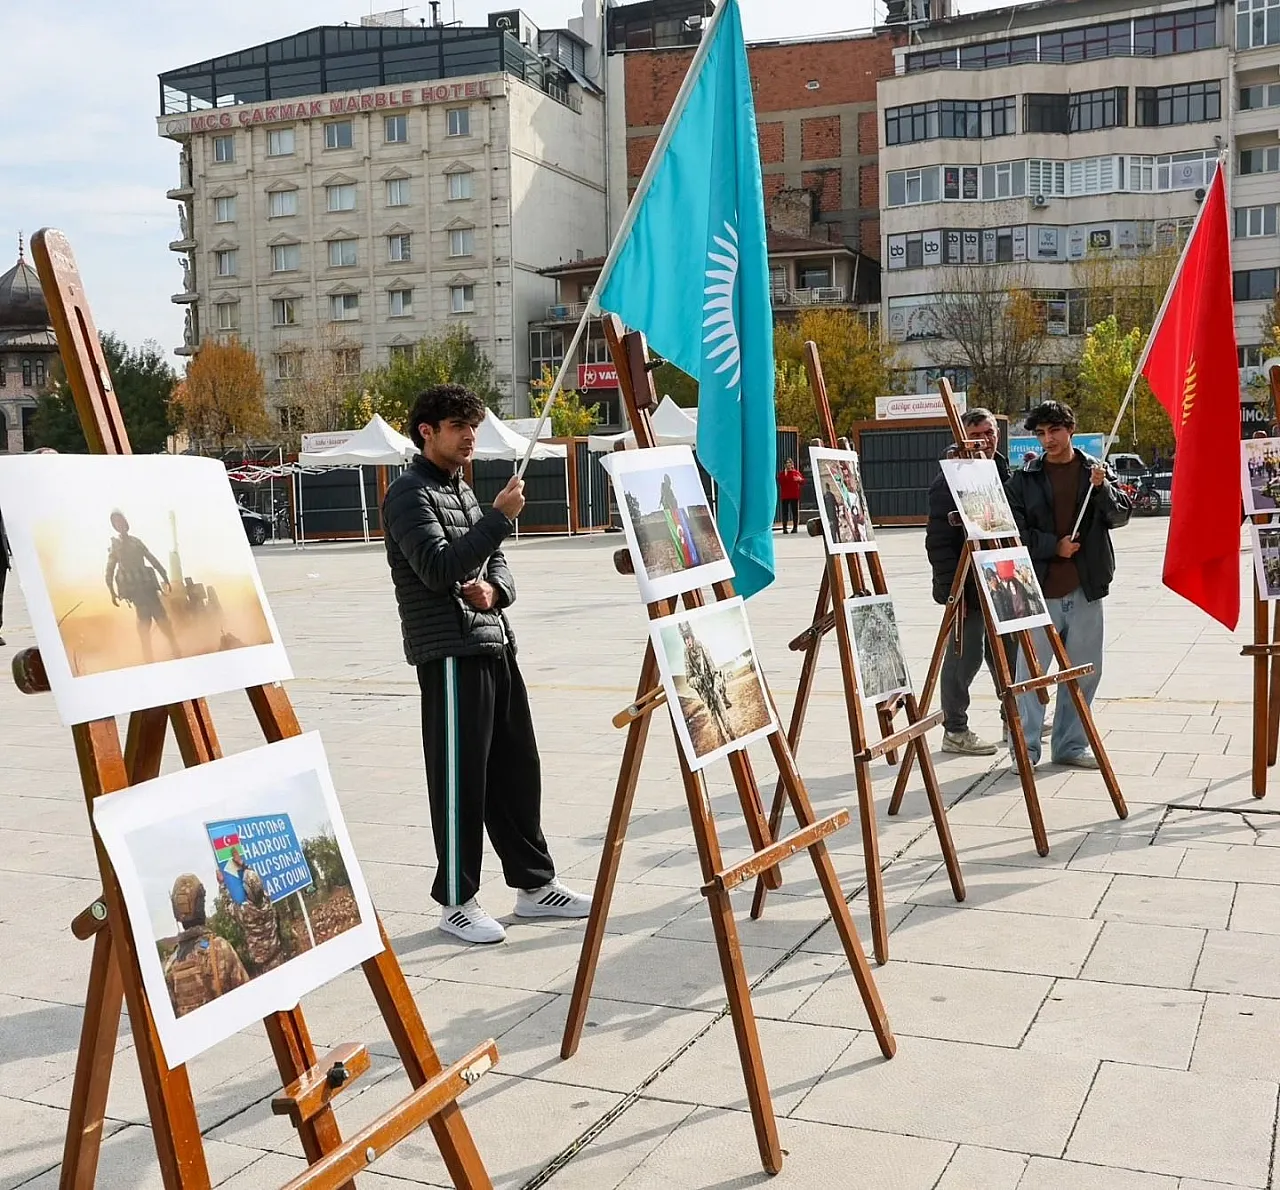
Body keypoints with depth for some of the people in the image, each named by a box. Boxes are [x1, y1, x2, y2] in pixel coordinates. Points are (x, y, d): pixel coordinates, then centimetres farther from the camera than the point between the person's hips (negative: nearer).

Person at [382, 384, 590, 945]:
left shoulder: (462, 490, 20)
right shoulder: (409, 495, -8)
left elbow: (496, 561, 20)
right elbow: (438, 568, -20)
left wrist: (495, 589, -3)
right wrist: (500, 516, -20)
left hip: (494, 644, 9)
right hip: (450, 653, -9)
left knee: (516, 769, 12)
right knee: (460, 778, -3)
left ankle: (534, 884, 22)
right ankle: (455, 902, 8)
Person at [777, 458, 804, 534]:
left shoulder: (796, 473, 9)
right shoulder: (782, 473, 6)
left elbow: (802, 481, 9)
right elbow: (780, 482, -9)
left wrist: (799, 479, -13)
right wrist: (785, 474, -16)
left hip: (794, 496, 1)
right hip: (785, 496, -1)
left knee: (795, 512, 2)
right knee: (785, 512, -2)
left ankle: (795, 527, 6)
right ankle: (784, 528, -1)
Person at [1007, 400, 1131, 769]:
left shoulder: (1097, 470, 8)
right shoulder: (1025, 479, 2)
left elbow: (1120, 516, 2)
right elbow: (1014, 530, -1)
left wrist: (1102, 487, -14)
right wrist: (1054, 545, -11)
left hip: (1086, 588, 3)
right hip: (1040, 588, -3)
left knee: (1085, 669, 9)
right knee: (1031, 670, -3)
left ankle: (1070, 745, 21)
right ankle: (1026, 747, 6)